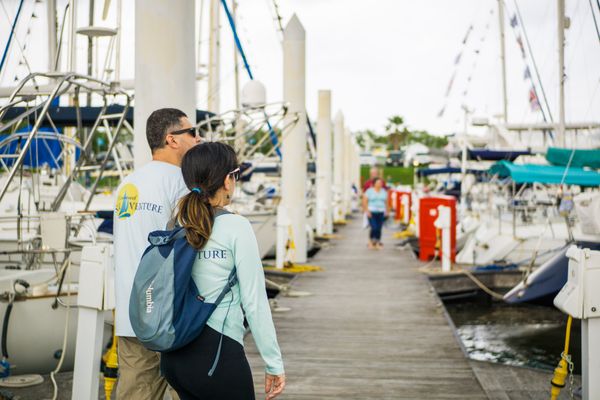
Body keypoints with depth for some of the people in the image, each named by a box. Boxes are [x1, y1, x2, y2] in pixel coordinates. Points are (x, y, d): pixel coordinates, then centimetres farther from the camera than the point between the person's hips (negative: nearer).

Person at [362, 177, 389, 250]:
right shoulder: (369, 191, -2)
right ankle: (371, 241, 8)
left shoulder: (384, 191, 10)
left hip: (381, 213, 4)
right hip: (372, 213, -4)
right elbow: (364, 201, -4)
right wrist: (367, 211, -11)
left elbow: (386, 202, 17)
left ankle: (378, 243, 9)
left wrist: (387, 211, 10)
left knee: (379, 228, 0)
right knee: (374, 228, -12)